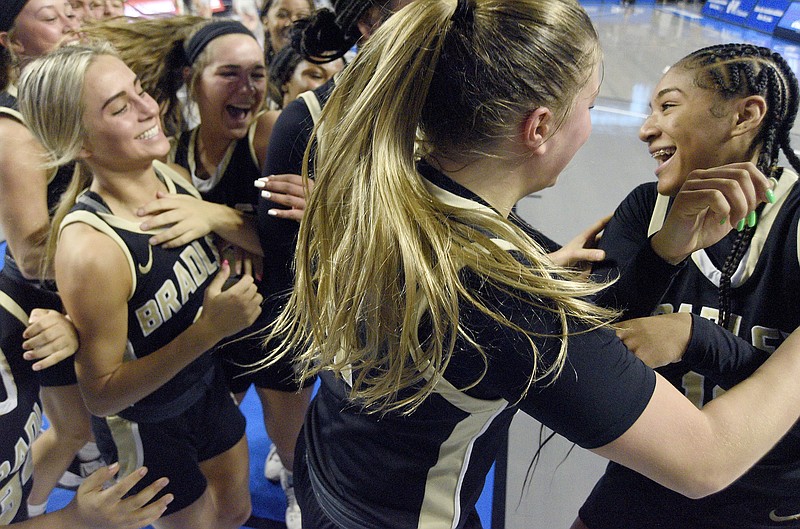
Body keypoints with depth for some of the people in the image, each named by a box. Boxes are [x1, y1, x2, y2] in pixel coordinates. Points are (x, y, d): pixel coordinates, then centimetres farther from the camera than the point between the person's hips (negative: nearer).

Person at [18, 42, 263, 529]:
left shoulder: (174, 179, -13)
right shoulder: (89, 246, -32)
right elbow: (102, 394, -24)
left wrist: (216, 217, -19)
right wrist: (207, 330, -33)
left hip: (208, 385, 6)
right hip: (148, 429, -6)